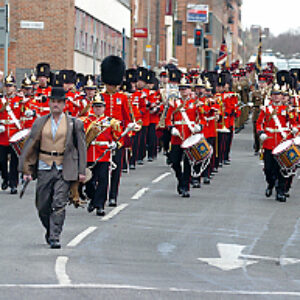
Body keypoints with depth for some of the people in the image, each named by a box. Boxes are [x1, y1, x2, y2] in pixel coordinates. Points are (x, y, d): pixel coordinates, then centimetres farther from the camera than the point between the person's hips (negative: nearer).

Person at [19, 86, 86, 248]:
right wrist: (26, 170, 3)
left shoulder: (74, 123, 3)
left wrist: (81, 171, 0)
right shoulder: (40, 123, 8)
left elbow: (81, 147, 5)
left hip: (64, 170, -3)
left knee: (59, 204, -11)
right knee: (43, 205, 8)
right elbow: (30, 145, 9)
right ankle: (49, 230, 31)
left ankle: (55, 237, -9)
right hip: (44, 168, 3)